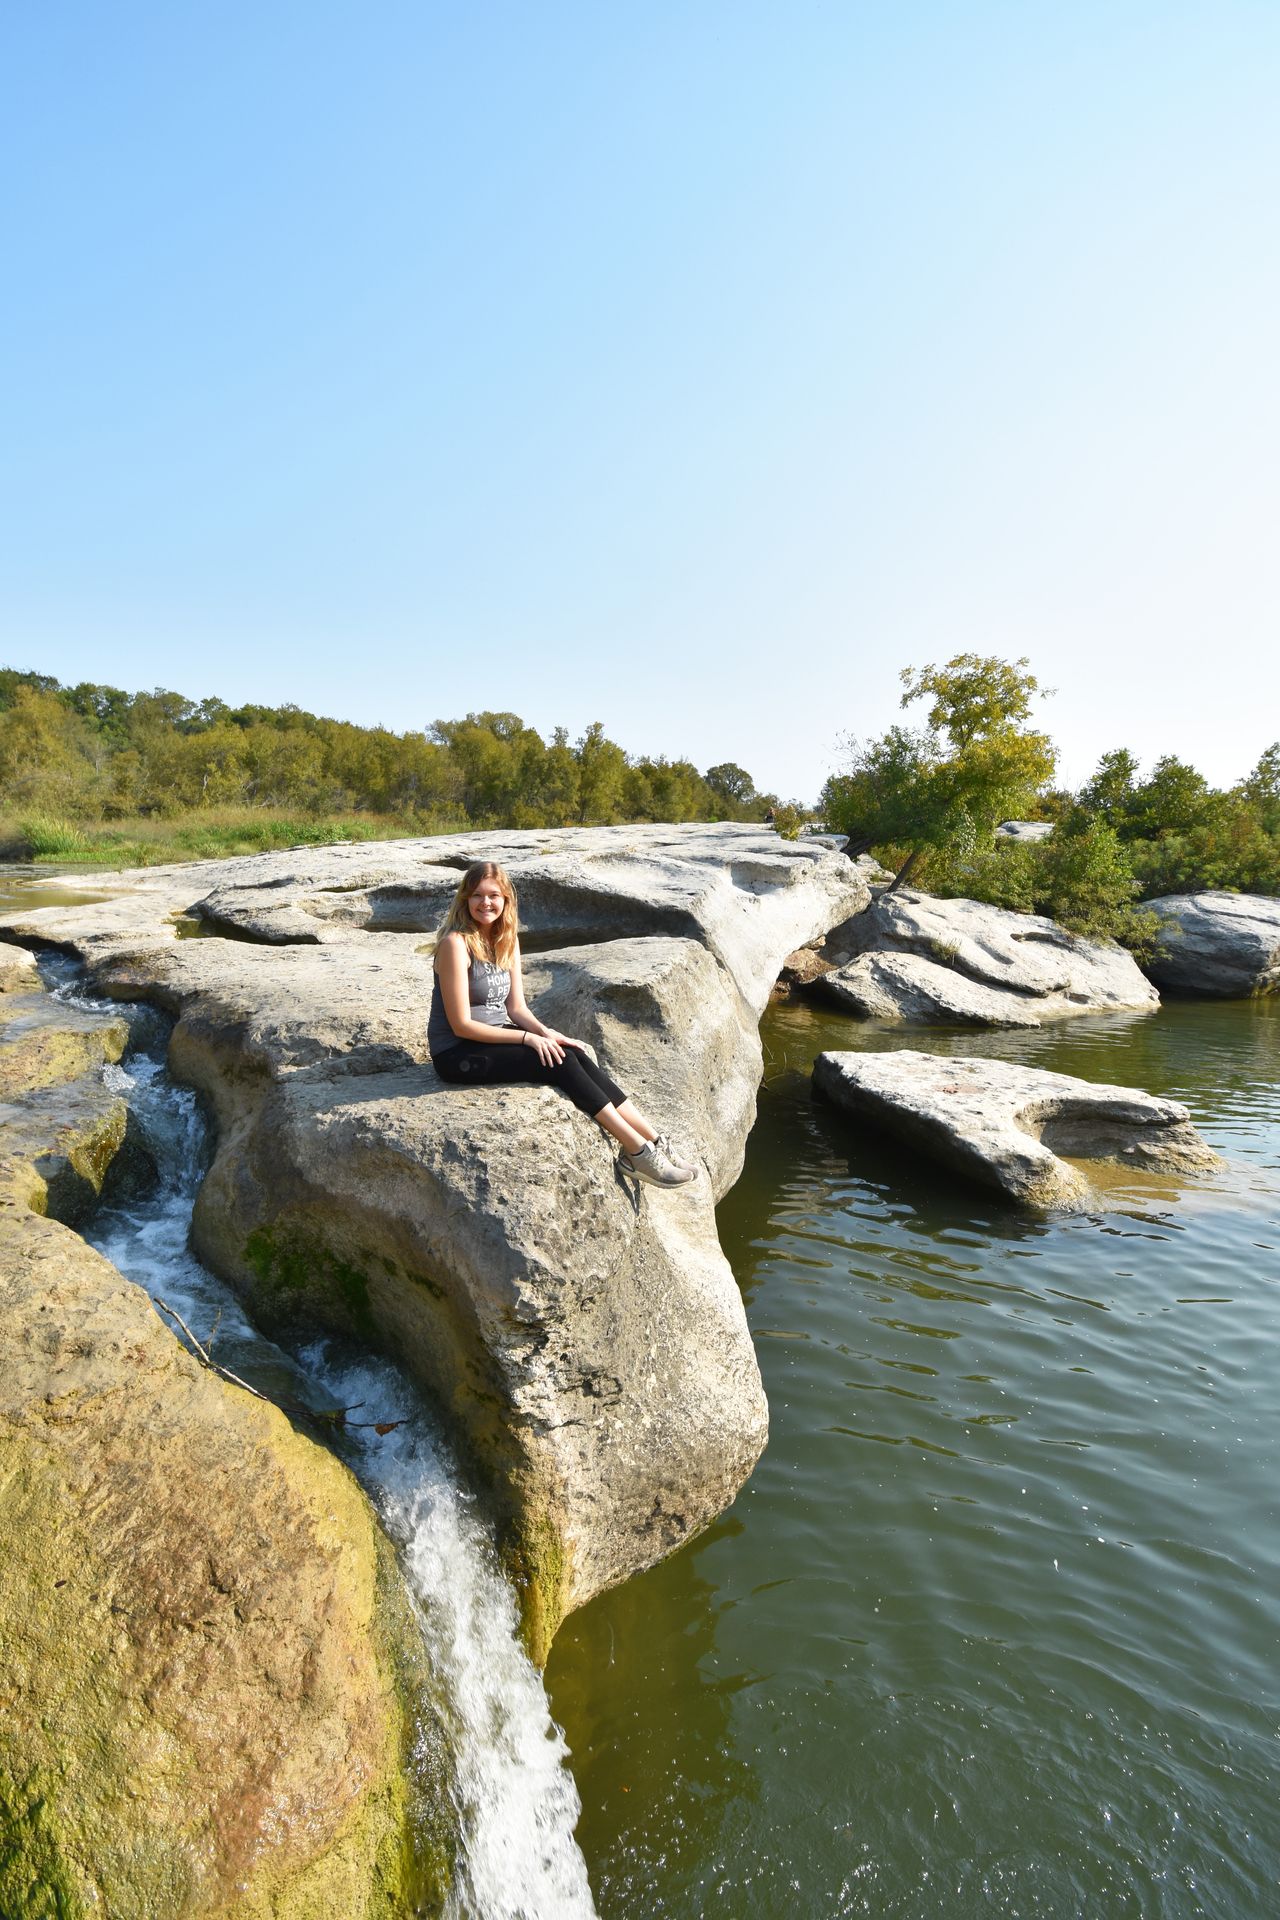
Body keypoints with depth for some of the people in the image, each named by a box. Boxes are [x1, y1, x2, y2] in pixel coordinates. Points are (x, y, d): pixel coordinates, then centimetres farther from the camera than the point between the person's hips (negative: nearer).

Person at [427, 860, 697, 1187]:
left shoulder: (507, 940, 6)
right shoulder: (456, 943, -17)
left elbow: (517, 1007, 8)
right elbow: (461, 1024, -19)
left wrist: (545, 1031, -12)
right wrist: (528, 1038, -20)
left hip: (496, 1035, 7)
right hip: (456, 1054, -6)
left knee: (574, 1054, -18)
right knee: (559, 1063, -22)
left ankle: (652, 1140, -20)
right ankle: (637, 1150, -21)